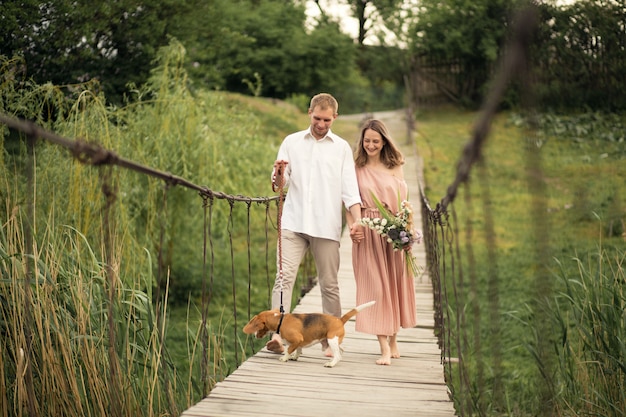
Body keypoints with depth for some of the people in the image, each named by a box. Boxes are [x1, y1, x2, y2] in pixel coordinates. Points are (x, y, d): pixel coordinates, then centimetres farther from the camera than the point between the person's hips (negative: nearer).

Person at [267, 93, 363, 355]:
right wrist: (279, 173, -15)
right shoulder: (292, 142, 11)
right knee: (284, 276, -12)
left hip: (326, 226, 0)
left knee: (329, 284, 4)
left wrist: (357, 218, -10)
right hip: (293, 222, 0)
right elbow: (279, 184, 8)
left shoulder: (342, 148, 10)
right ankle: (277, 335, -16)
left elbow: (349, 188, 5)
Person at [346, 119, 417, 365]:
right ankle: (384, 348, -3)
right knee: (374, 287, -3)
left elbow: (404, 202, 5)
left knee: (394, 285, 9)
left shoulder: (395, 168, 6)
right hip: (367, 233, -2)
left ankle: (393, 340, 26)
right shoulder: (356, 168, 3)